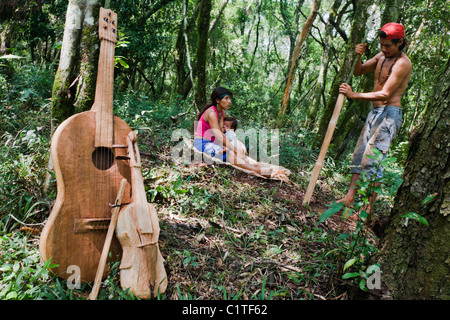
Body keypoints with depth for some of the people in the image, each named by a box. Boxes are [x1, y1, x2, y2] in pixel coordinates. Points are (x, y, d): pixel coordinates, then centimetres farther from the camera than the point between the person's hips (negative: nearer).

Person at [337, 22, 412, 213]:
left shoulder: (403, 63, -14)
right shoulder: (381, 56, 12)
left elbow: (385, 94, -23)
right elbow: (359, 72, 18)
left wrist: (353, 95, -27)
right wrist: (358, 56, -3)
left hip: (389, 114, -9)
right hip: (375, 112, 9)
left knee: (372, 159, -14)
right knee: (359, 154, 6)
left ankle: (368, 207, -8)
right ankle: (349, 198, 9)